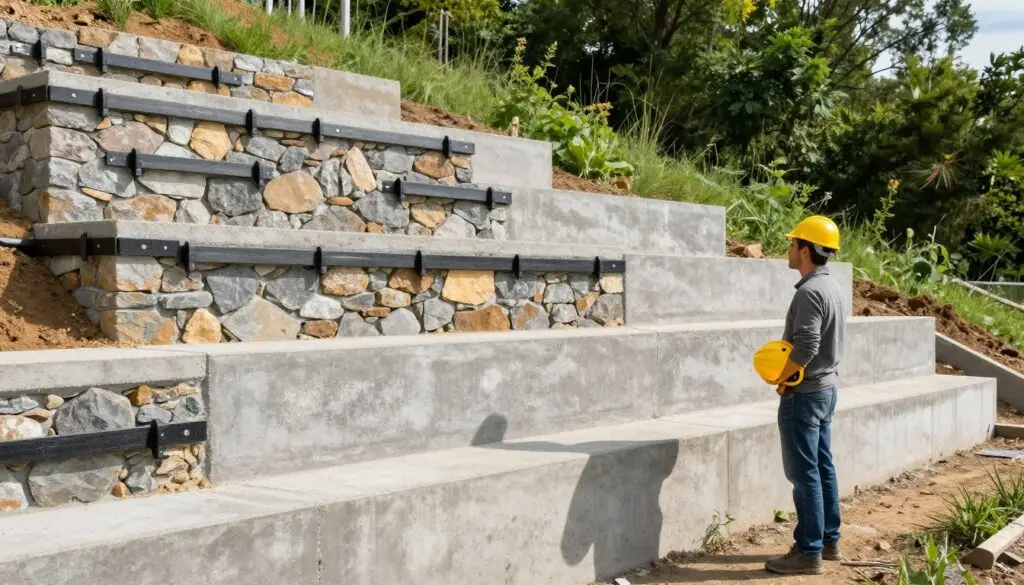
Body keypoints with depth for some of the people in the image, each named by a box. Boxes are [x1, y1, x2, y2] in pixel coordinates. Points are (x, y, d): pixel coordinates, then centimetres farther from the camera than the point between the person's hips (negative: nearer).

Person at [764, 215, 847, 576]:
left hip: (803, 393, -10)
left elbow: (805, 348, -27)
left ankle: (809, 553, 1)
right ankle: (829, 540, 23)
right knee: (823, 468, 15)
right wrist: (785, 368, 10)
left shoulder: (810, 292, -20)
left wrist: (779, 378, -12)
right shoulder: (833, 289, 10)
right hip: (827, 387, 10)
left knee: (805, 474, -4)